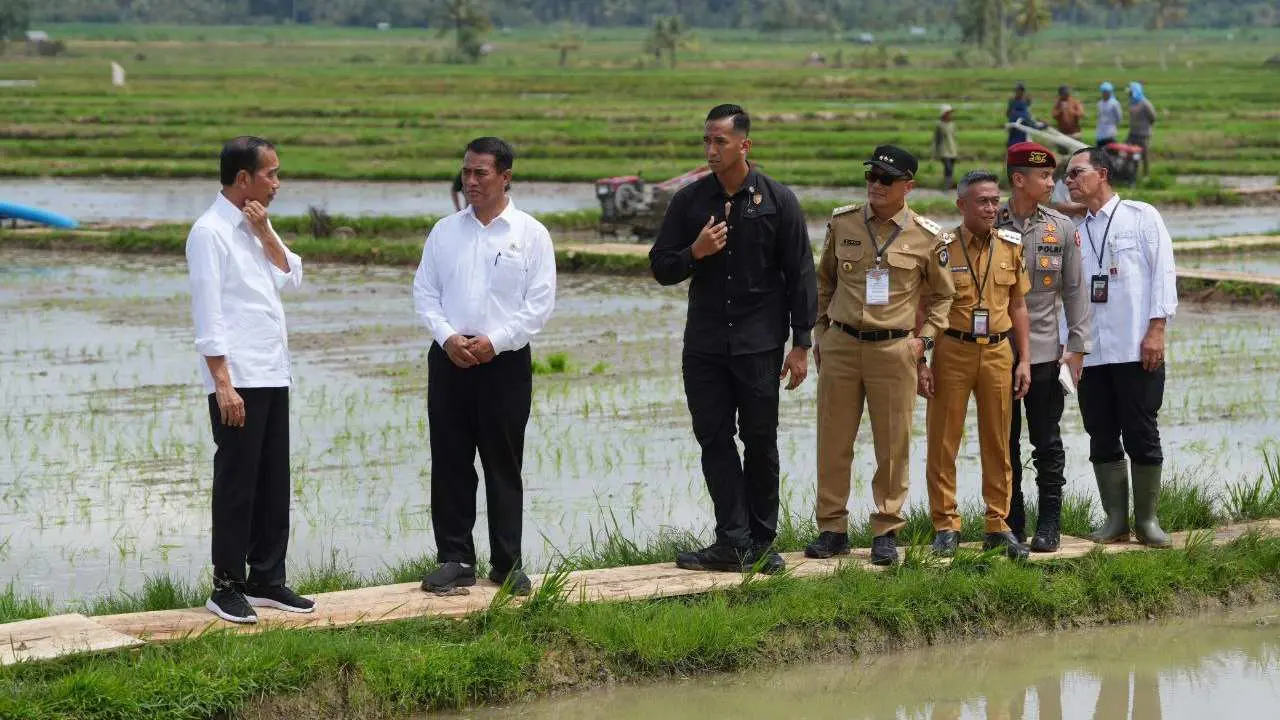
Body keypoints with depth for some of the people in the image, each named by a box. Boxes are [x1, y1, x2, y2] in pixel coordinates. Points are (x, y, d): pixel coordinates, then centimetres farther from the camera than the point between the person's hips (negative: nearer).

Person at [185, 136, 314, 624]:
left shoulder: (254, 229, 15)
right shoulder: (210, 232, -11)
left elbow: (291, 279, 8)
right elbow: (208, 314, -15)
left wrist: (265, 232, -3)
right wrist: (223, 384, -19)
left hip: (272, 376, 8)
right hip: (237, 381, -8)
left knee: (274, 484, 10)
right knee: (237, 484, -3)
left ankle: (266, 579, 18)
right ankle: (227, 587, 3)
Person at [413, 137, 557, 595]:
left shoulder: (530, 234, 1)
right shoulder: (445, 232, 10)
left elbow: (540, 303, -4)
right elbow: (424, 293, 8)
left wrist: (495, 341, -13)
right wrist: (448, 337, -8)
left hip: (505, 361, -3)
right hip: (450, 359, 3)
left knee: (504, 466, 1)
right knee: (449, 463, 2)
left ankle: (507, 564, 8)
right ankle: (455, 559, 9)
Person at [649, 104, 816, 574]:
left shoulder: (777, 201, -1)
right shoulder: (689, 201, 5)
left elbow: (800, 275, 1)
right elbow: (661, 267, 8)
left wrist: (801, 344, -3)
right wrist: (695, 253, -13)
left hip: (759, 342, -2)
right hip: (704, 342, 3)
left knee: (760, 442, 3)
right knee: (714, 439, -1)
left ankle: (760, 543, 10)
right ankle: (732, 540, 0)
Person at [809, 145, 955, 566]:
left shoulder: (926, 238, 0)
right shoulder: (842, 224, 6)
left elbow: (942, 296, 13)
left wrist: (924, 338, 2)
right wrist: (821, 334, 14)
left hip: (894, 350, -2)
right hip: (840, 346, 2)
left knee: (893, 445, 1)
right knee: (833, 441, 4)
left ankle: (886, 531, 9)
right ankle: (832, 528, 12)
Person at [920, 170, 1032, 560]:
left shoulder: (1010, 247, 8)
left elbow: (1018, 305, 13)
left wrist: (1024, 359, 8)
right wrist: (921, 362, -7)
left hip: (997, 352, 3)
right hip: (951, 351, -3)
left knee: (998, 443, 6)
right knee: (944, 441, -1)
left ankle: (998, 525, 13)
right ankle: (946, 525, 7)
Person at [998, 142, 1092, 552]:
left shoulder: (1062, 229, 5)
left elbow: (1074, 290, 6)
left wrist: (1077, 347, -1)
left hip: (1044, 350, 0)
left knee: (1047, 442, 2)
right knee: (1004, 442, 5)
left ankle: (1049, 526, 7)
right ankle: (1012, 524, 13)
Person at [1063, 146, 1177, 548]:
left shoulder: (1141, 217, 3)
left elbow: (1163, 273, -3)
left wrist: (1156, 330, -11)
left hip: (1137, 349, -5)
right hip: (1091, 353, 5)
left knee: (1142, 435, -3)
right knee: (1102, 438, 4)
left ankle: (1147, 519, 4)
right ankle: (1116, 519, 10)